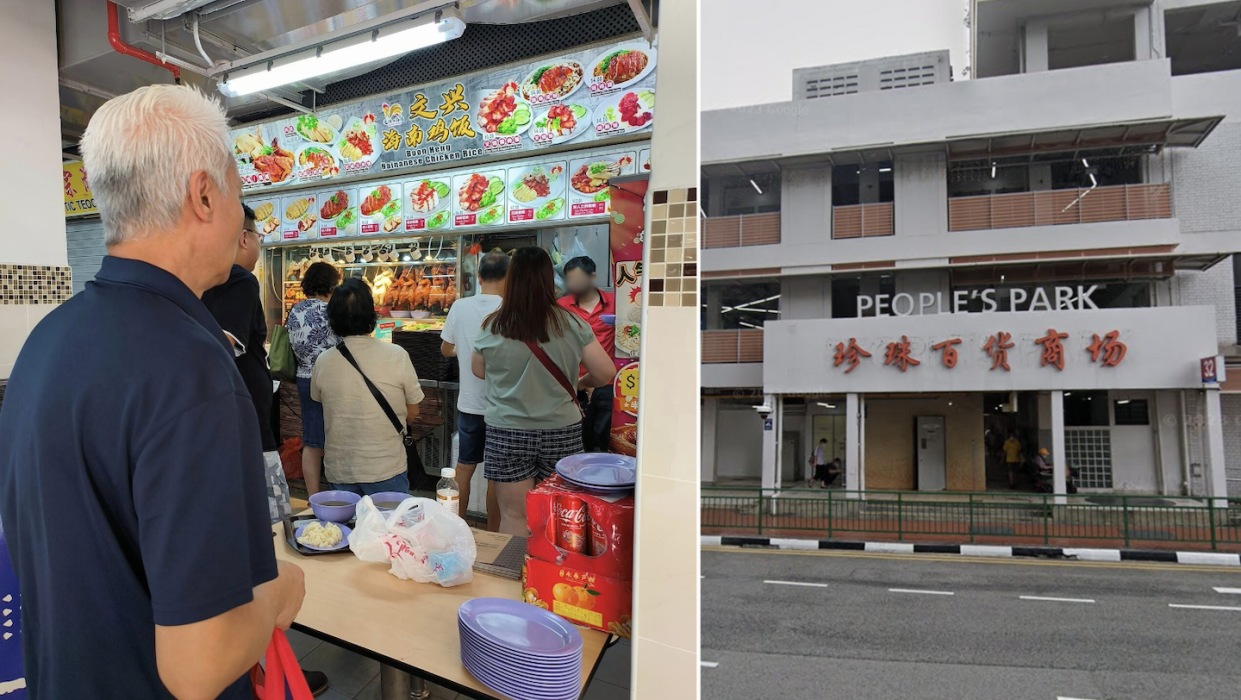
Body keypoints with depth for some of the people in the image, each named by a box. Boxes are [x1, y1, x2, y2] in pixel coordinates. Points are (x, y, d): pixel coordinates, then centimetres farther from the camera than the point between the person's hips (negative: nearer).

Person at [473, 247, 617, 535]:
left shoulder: (492, 328, -8)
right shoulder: (572, 325, -9)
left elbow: (478, 370, 9)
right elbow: (606, 373, -5)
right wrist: (581, 382, 15)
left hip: (508, 433, -1)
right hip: (562, 431, 1)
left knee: (514, 515, 10)